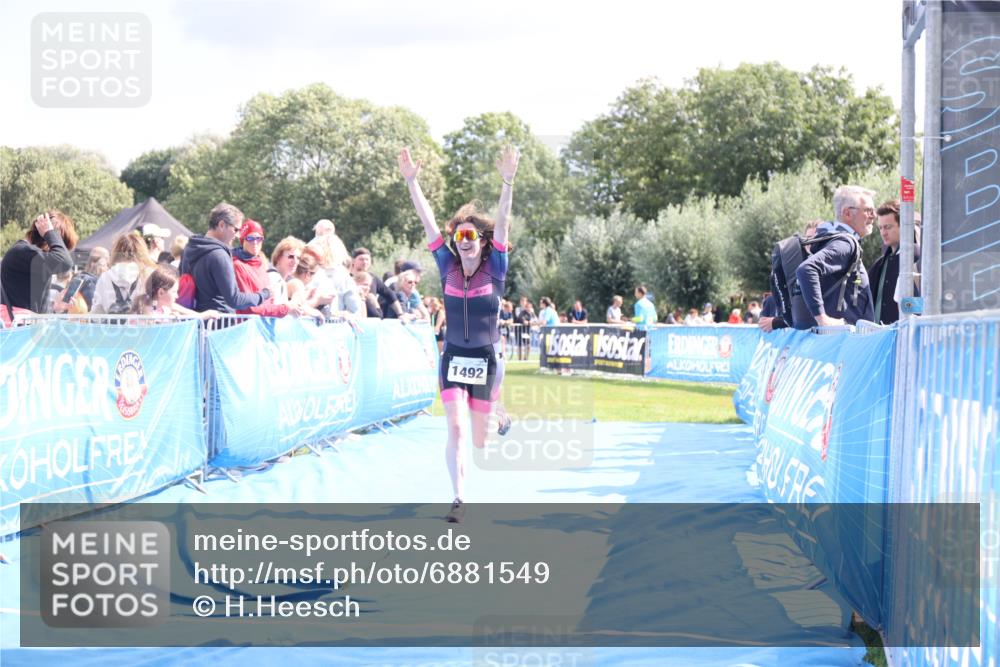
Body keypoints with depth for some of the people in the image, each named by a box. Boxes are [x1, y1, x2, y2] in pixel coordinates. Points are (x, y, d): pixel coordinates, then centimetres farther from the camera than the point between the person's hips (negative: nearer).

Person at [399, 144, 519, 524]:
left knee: (479, 441, 10)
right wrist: (411, 181, -15)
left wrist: (507, 182, -31)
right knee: (455, 430, -14)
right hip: (453, 359, 1)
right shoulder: (448, 266, -1)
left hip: (486, 360, -1)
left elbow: (502, 223, -19)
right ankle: (459, 499, -11)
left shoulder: (495, 268, -6)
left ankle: (499, 418, 46)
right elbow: (428, 223, -6)